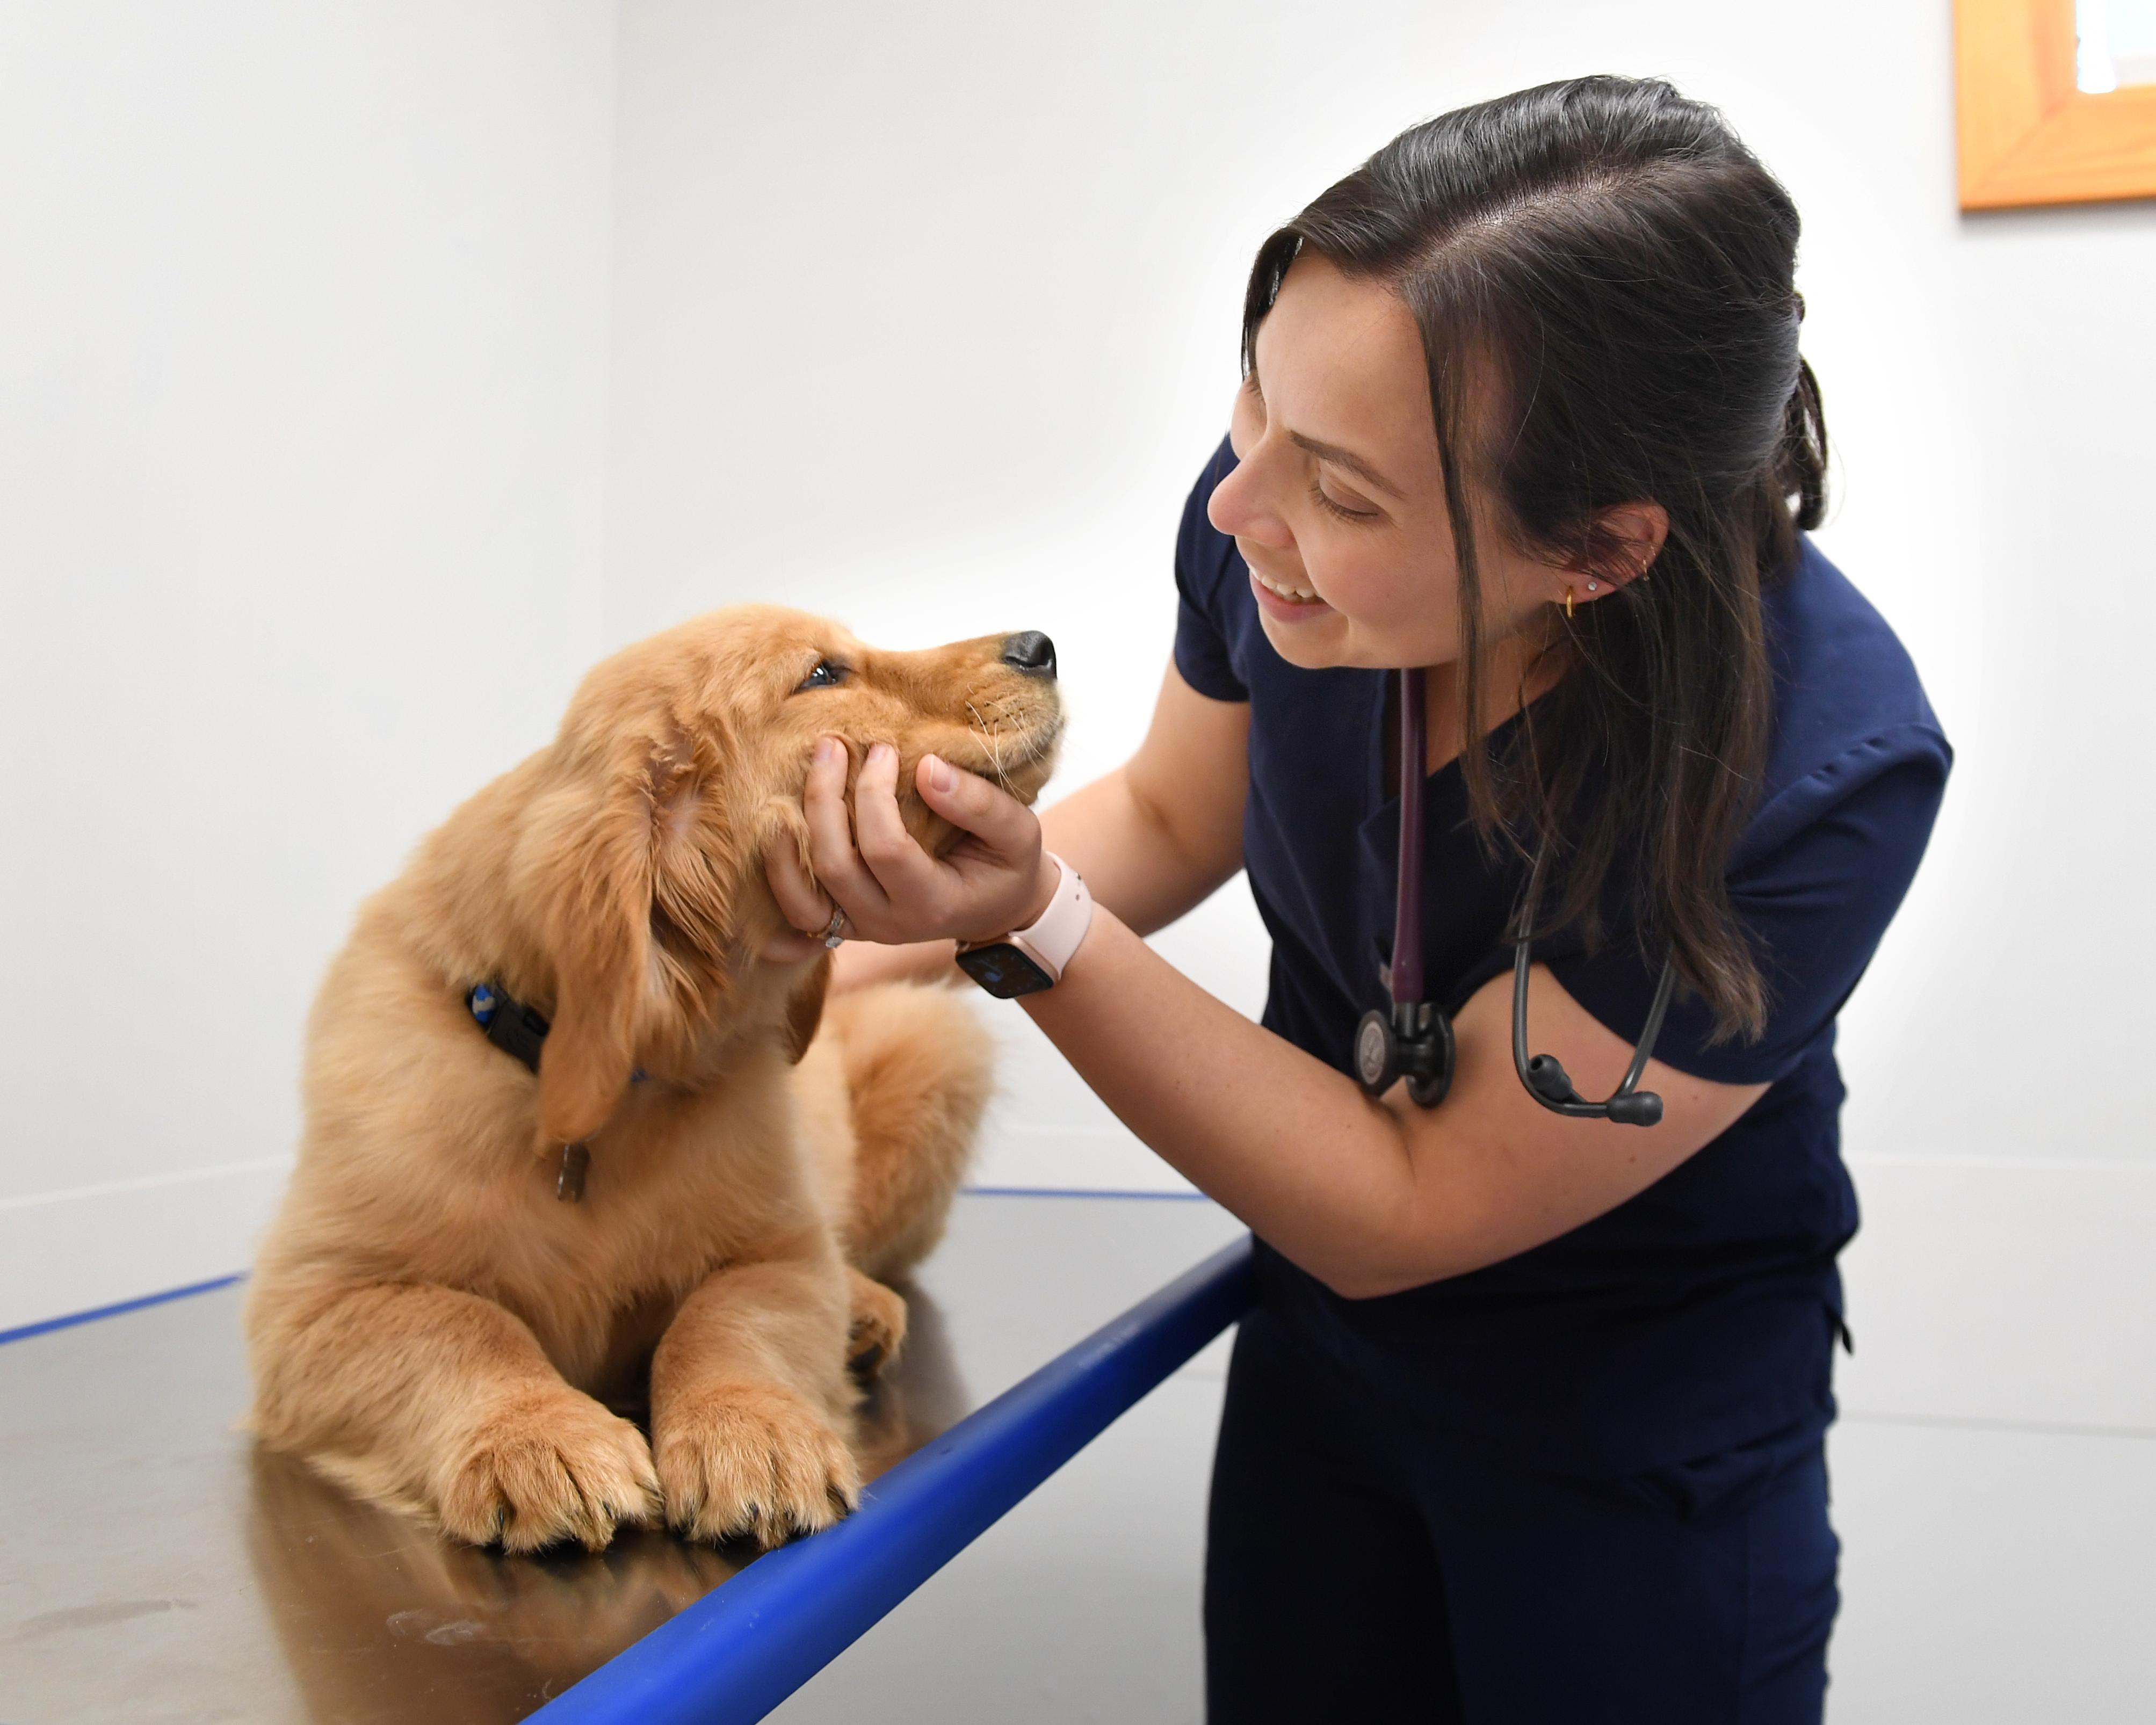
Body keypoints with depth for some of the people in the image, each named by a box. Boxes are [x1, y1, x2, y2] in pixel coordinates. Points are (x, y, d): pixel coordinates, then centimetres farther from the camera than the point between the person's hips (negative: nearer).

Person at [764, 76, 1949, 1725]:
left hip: (1643, 1444, -4)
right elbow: (1172, 812, 1)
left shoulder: (1824, 769, -34)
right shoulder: (1283, 525, -21)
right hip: (1321, 1341, 5)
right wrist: (859, 948, -13)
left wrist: (1029, 924, -35)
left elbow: (1403, 1214, -25)